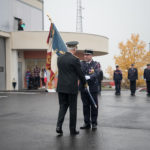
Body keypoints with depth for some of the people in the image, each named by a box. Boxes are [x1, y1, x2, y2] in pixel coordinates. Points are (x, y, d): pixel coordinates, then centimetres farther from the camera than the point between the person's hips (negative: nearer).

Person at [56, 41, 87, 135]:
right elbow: (80, 73, -6)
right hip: (72, 88, -5)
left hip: (61, 87, 5)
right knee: (73, 109, 6)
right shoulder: (75, 60, -12)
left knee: (63, 107, 13)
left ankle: (59, 126, -4)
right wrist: (84, 83, 12)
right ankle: (73, 130, 14)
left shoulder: (60, 58, 6)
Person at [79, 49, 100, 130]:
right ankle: (86, 123, 16)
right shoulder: (81, 64, 8)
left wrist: (89, 77, -36)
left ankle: (94, 123, 15)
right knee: (85, 106, 8)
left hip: (93, 88, -2)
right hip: (83, 88, 2)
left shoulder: (96, 64, 0)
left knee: (94, 106, 4)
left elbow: (96, 74, -18)